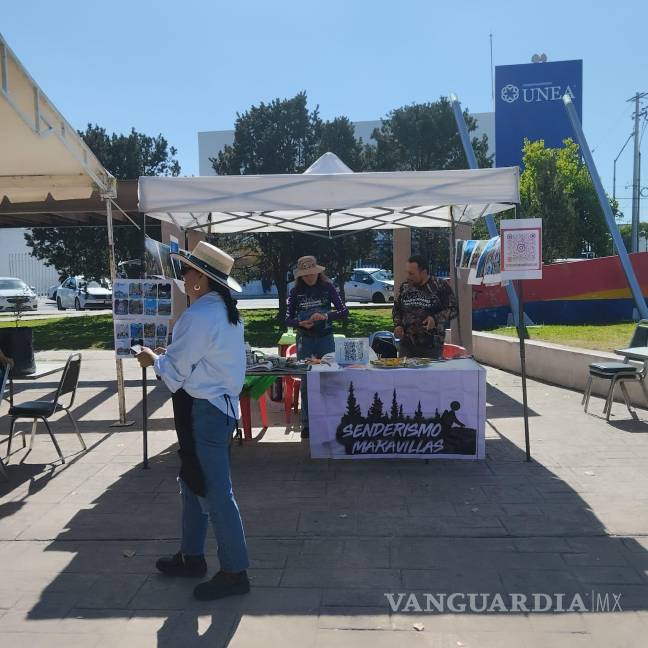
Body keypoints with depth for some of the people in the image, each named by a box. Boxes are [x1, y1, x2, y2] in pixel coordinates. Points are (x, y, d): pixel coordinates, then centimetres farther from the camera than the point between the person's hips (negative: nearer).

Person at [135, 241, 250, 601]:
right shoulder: (227, 311, 10)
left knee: (215, 492, 1)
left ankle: (235, 572, 14)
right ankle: (192, 556, 36)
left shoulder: (199, 315, -20)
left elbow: (177, 369, -14)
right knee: (194, 482, 21)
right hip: (221, 403, 10)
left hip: (204, 411, -10)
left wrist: (154, 360, 4)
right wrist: (169, 355, 11)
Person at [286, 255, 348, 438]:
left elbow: (344, 311, -8)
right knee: (306, 382, 5)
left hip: (325, 338, -1)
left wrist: (326, 316, -25)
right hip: (305, 340, 1)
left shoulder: (327, 287, -3)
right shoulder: (296, 291, 1)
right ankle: (306, 424, 14)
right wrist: (300, 323, -19)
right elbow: (288, 318, 2)